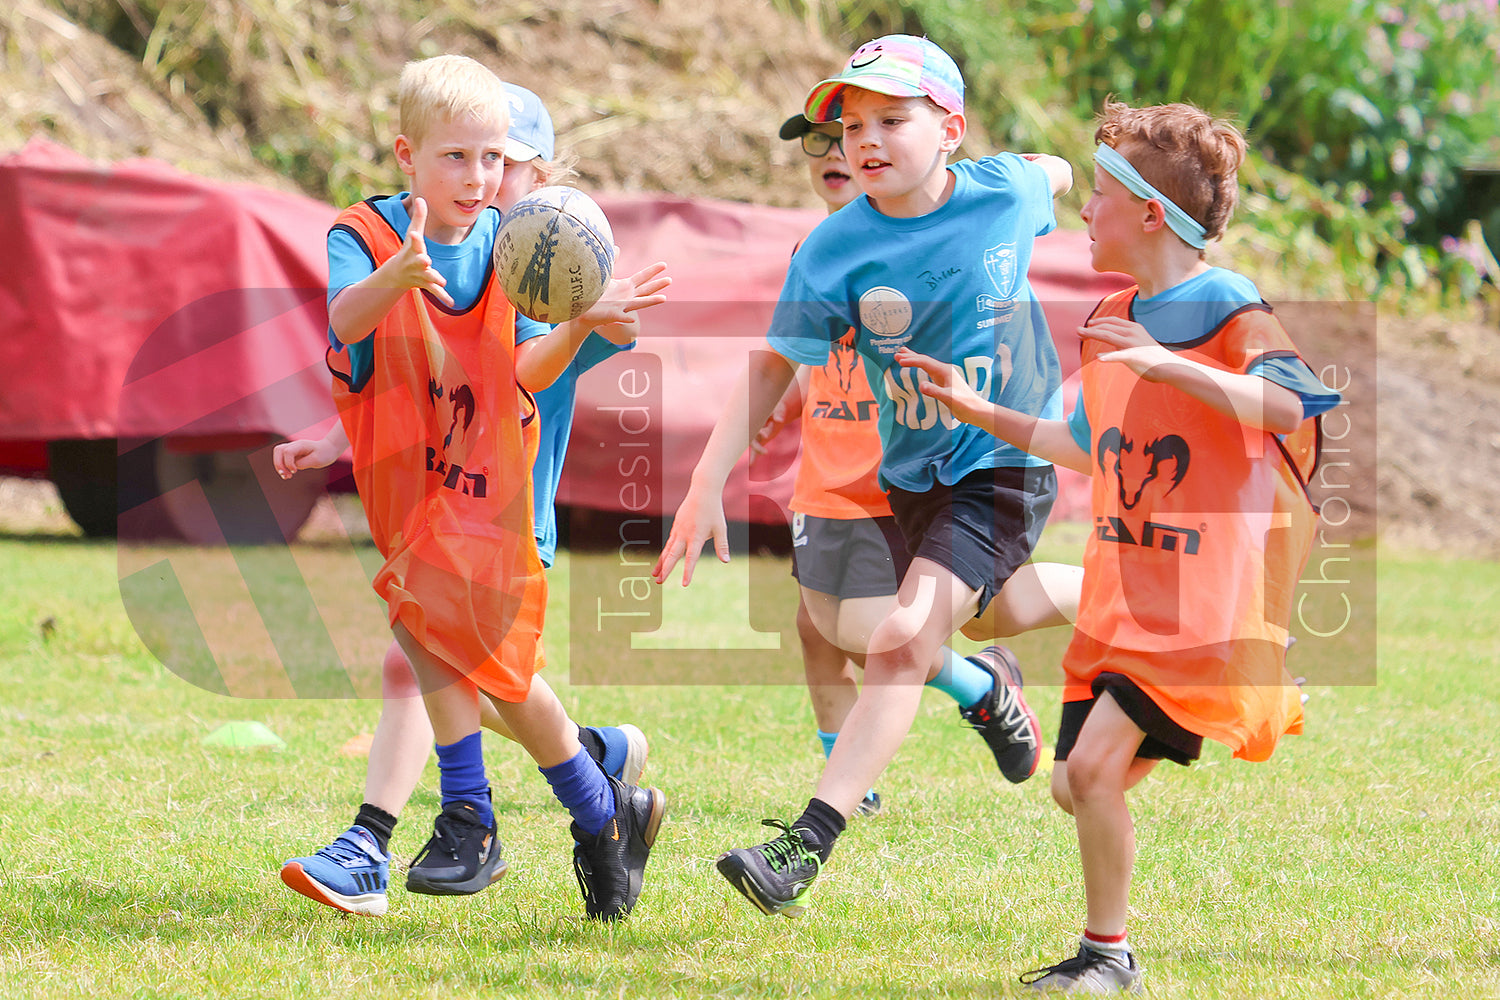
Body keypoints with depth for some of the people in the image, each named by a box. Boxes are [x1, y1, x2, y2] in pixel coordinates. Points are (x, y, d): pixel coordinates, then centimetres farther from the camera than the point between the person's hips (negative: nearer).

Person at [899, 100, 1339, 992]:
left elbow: (1297, 404, -29)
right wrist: (980, 413, 24)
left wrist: (1169, 366, -35)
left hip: (1205, 600, -9)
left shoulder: (1229, 309, -12)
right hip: (1121, 596, 9)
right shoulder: (1114, 322, 13)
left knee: (1097, 764, -16)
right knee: (1076, 782, 5)